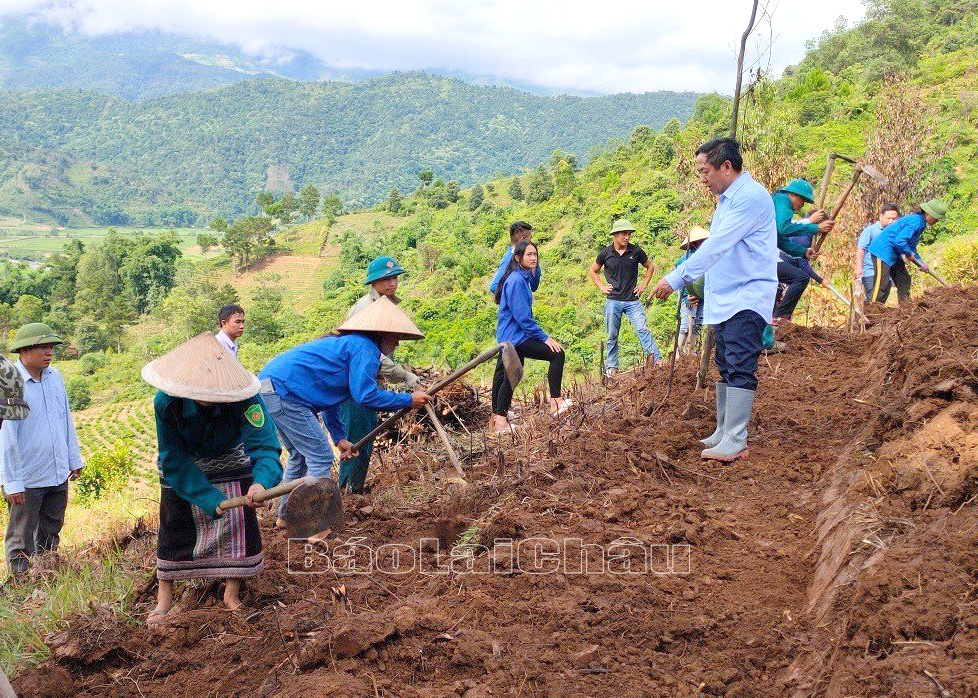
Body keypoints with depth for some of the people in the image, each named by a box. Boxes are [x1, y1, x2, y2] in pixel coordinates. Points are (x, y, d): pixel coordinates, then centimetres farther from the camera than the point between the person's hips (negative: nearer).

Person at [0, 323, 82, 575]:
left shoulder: (55, 376, 4)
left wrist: (74, 459, 17)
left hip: (58, 475, 6)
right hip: (26, 479, -6)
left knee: (50, 535, 18)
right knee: (22, 542, 6)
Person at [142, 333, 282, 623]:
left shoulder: (243, 397, -37)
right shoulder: (166, 403, -33)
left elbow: (264, 444, -44)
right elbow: (173, 460, -25)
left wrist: (262, 481, -66)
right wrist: (210, 498, -31)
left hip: (230, 463, 0)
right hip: (182, 468, 0)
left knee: (239, 524, -1)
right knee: (173, 528, 4)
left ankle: (232, 593, 18)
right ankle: (164, 599, 22)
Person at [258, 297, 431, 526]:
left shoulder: (348, 343, 25)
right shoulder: (366, 347, -8)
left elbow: (329, 397, 26)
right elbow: (365, 395, -15)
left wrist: (340, 438, 22)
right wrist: (409, 400, -5)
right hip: (282, 389, -11)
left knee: (300, 456, 23)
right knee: (321, 458, -7)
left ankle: (286, 516, 33)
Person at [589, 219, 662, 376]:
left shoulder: (636, 251, 0)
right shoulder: (606, 253, 0)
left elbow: (650, 267, 17)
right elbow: (592, 271, 16)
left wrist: (644, 285, 7)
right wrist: (602, 287, 5)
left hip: (632, 300, 0)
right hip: (612, 301, 1)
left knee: (642, 329, -15)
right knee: (612, 335, 8)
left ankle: (657, 360, -18)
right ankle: (611, 366, 20)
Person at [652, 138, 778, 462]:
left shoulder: (750, 197, -16)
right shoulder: (727, 199, 17)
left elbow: (716, 246, -23)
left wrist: (676, 278, -24)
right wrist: (682, 279, 18)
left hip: (747, 298, -10)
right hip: (724, 299, 10)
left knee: (739, 368, -13)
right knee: (725, 368, 13)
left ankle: (735, 441, -14)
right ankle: (723, 432, 21)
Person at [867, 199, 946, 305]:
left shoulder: (920, 222, 14)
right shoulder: (916, 221, -18)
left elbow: (911, 248, 21)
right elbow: (899, 241, -28)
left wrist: (921, 263, 11)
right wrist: (910, 254, -11)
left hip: (894, 254, 11)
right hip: (883, 251, -11)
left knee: (904, 281, 13)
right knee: (882, 284, -15)